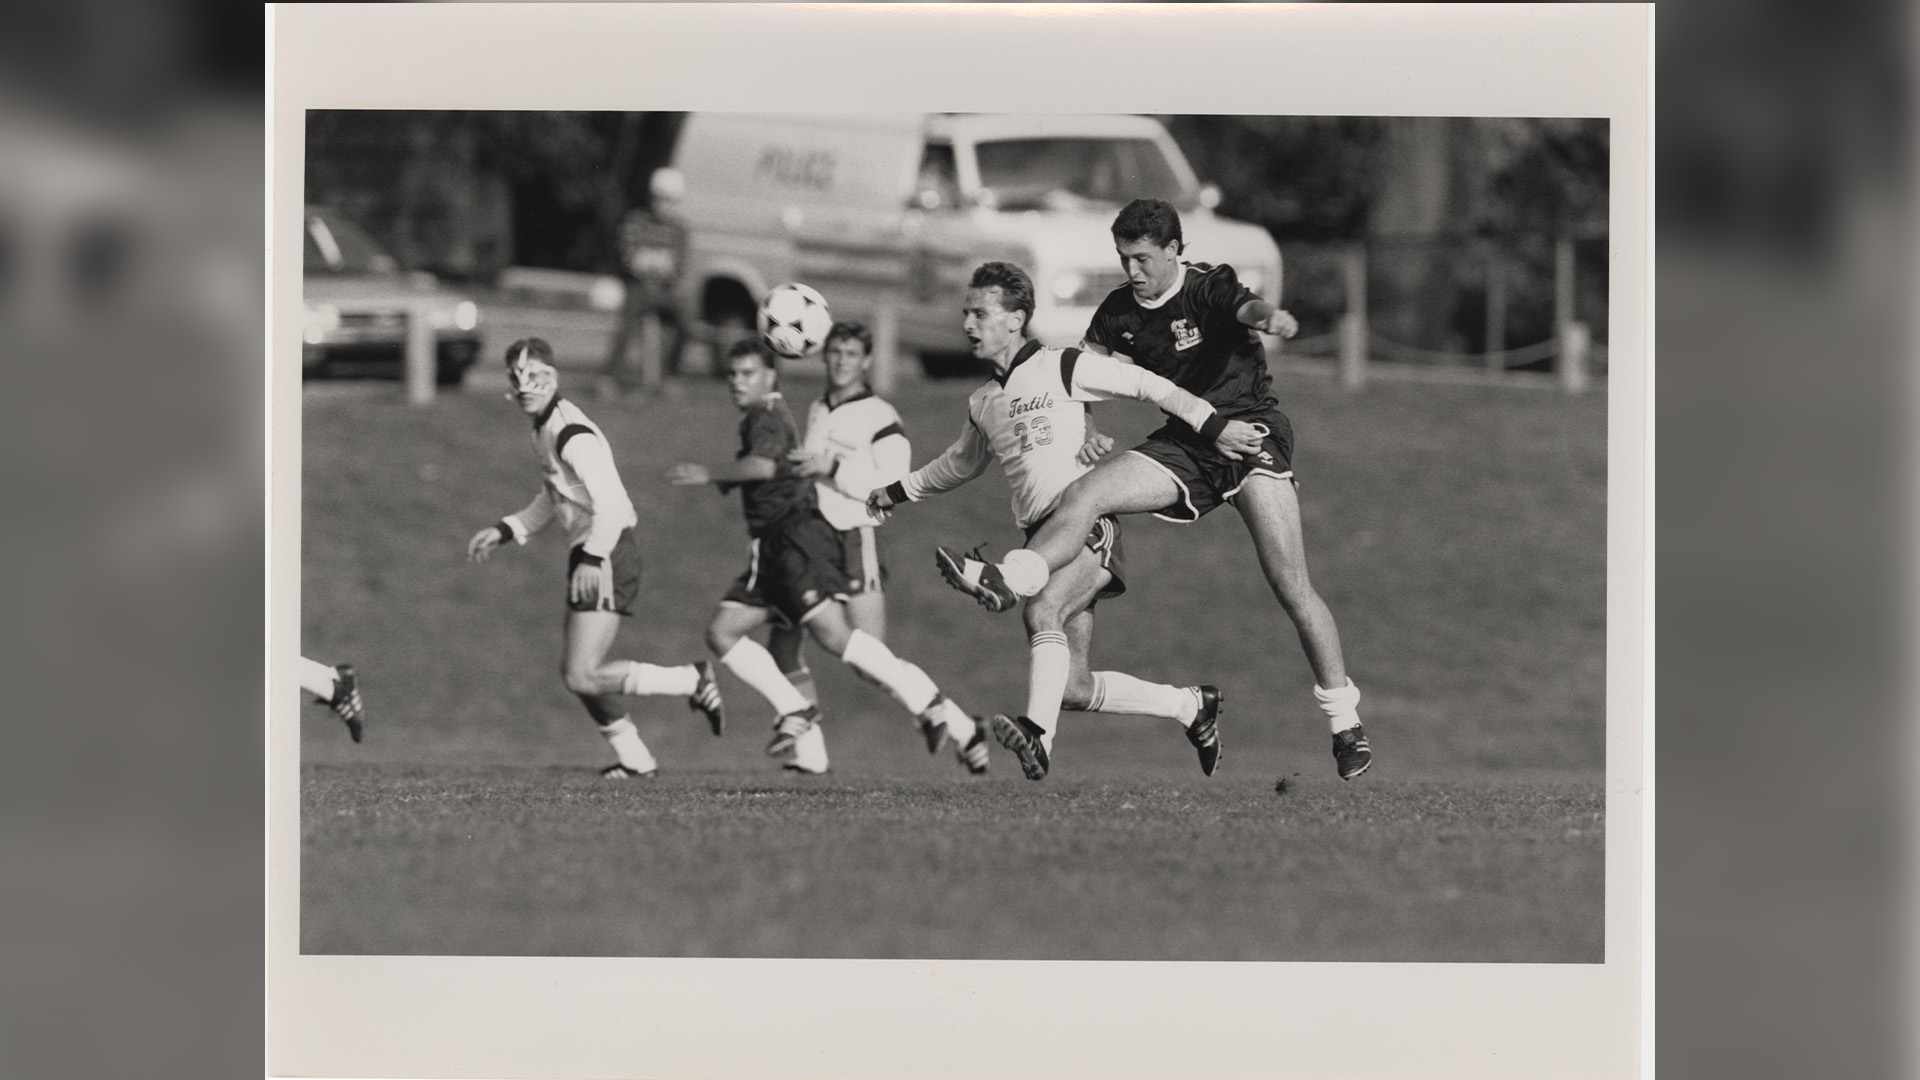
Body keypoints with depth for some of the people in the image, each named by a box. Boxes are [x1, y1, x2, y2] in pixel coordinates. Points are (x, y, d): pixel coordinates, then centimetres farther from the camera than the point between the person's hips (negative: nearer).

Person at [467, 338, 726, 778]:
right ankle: (634, 758, 22)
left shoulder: (571, 434, -18)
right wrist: (505, 531, 21)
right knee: (576, 672, 13)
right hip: (587, 555, 10)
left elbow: (611, 502, -27)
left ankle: (694, 682, -3)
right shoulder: (545, 427, 14)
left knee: (583, 676, -14)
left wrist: (592, 557, -36)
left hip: (608, 556, -10)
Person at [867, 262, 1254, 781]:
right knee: (1074, 688, -1)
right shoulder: (982, 404, 19)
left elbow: (1149, 386, 0)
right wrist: (897, 493, 38)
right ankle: (1190, 705, 18)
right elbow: (960, 464, 38)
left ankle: (1038, 733, -45)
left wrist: (1213, 427, -6)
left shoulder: (1064, 368, 0)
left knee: (1043, 611, -33)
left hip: (1088, 525, -6)